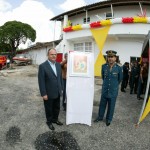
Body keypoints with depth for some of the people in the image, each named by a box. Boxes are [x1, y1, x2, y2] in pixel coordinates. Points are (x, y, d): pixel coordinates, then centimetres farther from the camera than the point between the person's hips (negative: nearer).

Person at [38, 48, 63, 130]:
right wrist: (43, 94, -16)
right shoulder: (42, 66, -16)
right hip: (48, 93, -5)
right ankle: (49, 121, 37)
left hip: (57, 92, 6)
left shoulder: (58, 65, 2)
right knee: (49, 109, 15)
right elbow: (41, 81, -16)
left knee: (57, 108, 20)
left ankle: (55, 119, 43)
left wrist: (61, 88, 10)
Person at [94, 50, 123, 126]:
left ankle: (109, 119, 33)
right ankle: (100, 117, 36)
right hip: (104, 90, 2)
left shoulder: (119, 68, -12)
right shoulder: (104, 66, -8)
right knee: (102, 105, 16)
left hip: (113, 91, -1)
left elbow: (120, 79, 5)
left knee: (111, 106, 13)